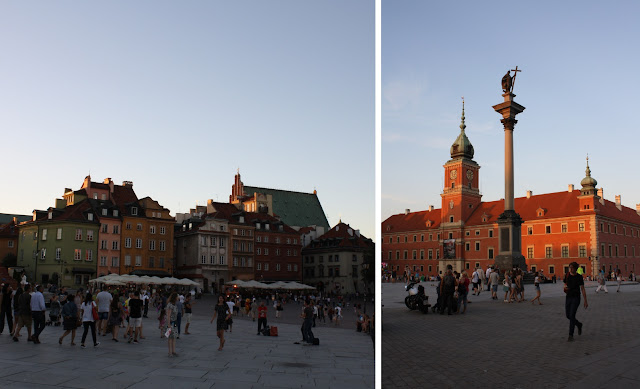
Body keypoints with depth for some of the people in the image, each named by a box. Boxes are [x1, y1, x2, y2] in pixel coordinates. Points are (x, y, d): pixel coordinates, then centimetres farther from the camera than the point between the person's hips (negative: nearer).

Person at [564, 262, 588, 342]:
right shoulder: (567, 275, 5)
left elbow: (582, 289, -6)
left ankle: (571, 335, -7)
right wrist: (565, 288, -10)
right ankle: (579, 325, 40)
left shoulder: (579, 277, -8)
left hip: (576, 298, -5)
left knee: (572, 316, -13)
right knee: (568, 316, 9)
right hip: (568, 297, 5)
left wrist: (585, 301, -6)